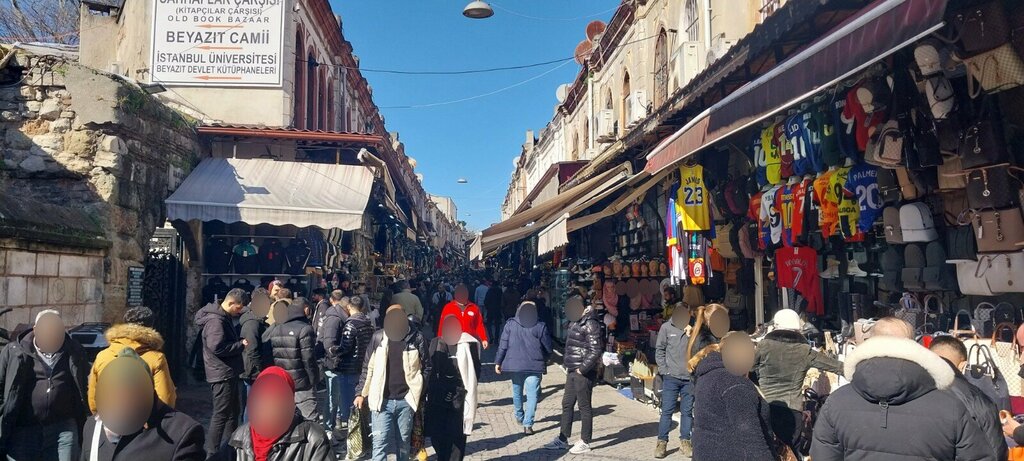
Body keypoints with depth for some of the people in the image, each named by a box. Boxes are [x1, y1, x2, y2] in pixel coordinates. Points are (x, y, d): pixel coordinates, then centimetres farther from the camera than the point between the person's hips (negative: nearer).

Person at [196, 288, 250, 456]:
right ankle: (212, 453, 6)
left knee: (234, 411, 18)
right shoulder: (215, 320, -19)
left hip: (229, 373, 11)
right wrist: (241, 345, -18)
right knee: (221, 414, -3)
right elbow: (217, 347, -27)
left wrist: (240, 341, 6)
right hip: (222, 374, -11)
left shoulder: (224, 318, 13)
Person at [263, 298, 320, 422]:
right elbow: (308, 359, -16)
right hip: (302, 384, -7)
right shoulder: (304, 329, -14)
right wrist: (314, 380, -7)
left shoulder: (274, 329, 6)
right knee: (311, 420, -2)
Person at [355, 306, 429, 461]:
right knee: (380, 442, -4)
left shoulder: (416, 338, -5)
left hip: (406, 400, 0)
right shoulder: (378, 337, -2)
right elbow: (367, 367, 6)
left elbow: (426, 367, 3)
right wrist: (361, 393, 4)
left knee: (404, 442, 13)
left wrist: (419, 390, -4)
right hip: (382, 400, 0)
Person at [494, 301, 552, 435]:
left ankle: (519, 417, 38)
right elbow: (548, 348, 3)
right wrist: (544, 360, 21)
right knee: (532, 394, 0)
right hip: (534, 365, -2)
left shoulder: (510, 324, -1)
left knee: (517, 391, 21)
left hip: (514, 364, 2)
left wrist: (498, 362, 5)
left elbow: (503, 345, -2)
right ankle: (528, 424, -8)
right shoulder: (540, 326, -3)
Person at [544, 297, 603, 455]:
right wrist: (566, 363, 13)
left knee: (584, 406, 2)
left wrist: (582, 368, -18)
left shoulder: (590, 324, -15)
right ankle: (562, 439, 24)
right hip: (572, 371, 9)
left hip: (584, 372, -9)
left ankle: (585, 443, 13)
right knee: (567, 404, 13)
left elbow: (596, 350, -19)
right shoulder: (575, 323, 11)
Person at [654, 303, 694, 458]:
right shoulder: (666, 327, -2)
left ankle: (685, 442, 20)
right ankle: (662, 442, 10)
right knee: (667, 410, 2)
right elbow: (659, 349, 2)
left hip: (689, 377, 1)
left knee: (687, 411, 9)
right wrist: (663, 369, -2)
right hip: (671, 377, -1)